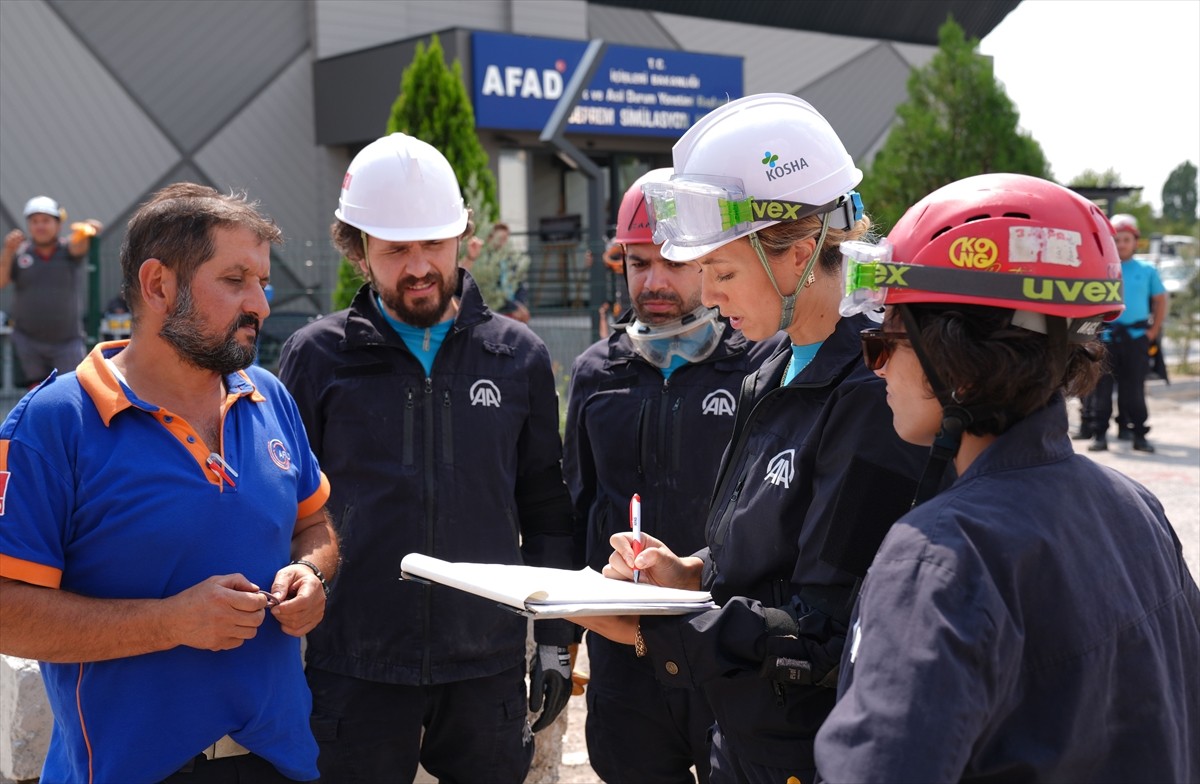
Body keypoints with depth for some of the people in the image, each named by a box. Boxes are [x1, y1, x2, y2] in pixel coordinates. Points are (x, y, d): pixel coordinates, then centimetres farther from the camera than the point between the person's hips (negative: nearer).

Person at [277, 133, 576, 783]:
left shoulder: (518, 356, 5)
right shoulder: (316, 357, 0)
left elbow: (546, 511, 9)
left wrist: (555, 638, 5)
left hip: (489, 668, 2)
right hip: (355, 673, -1)